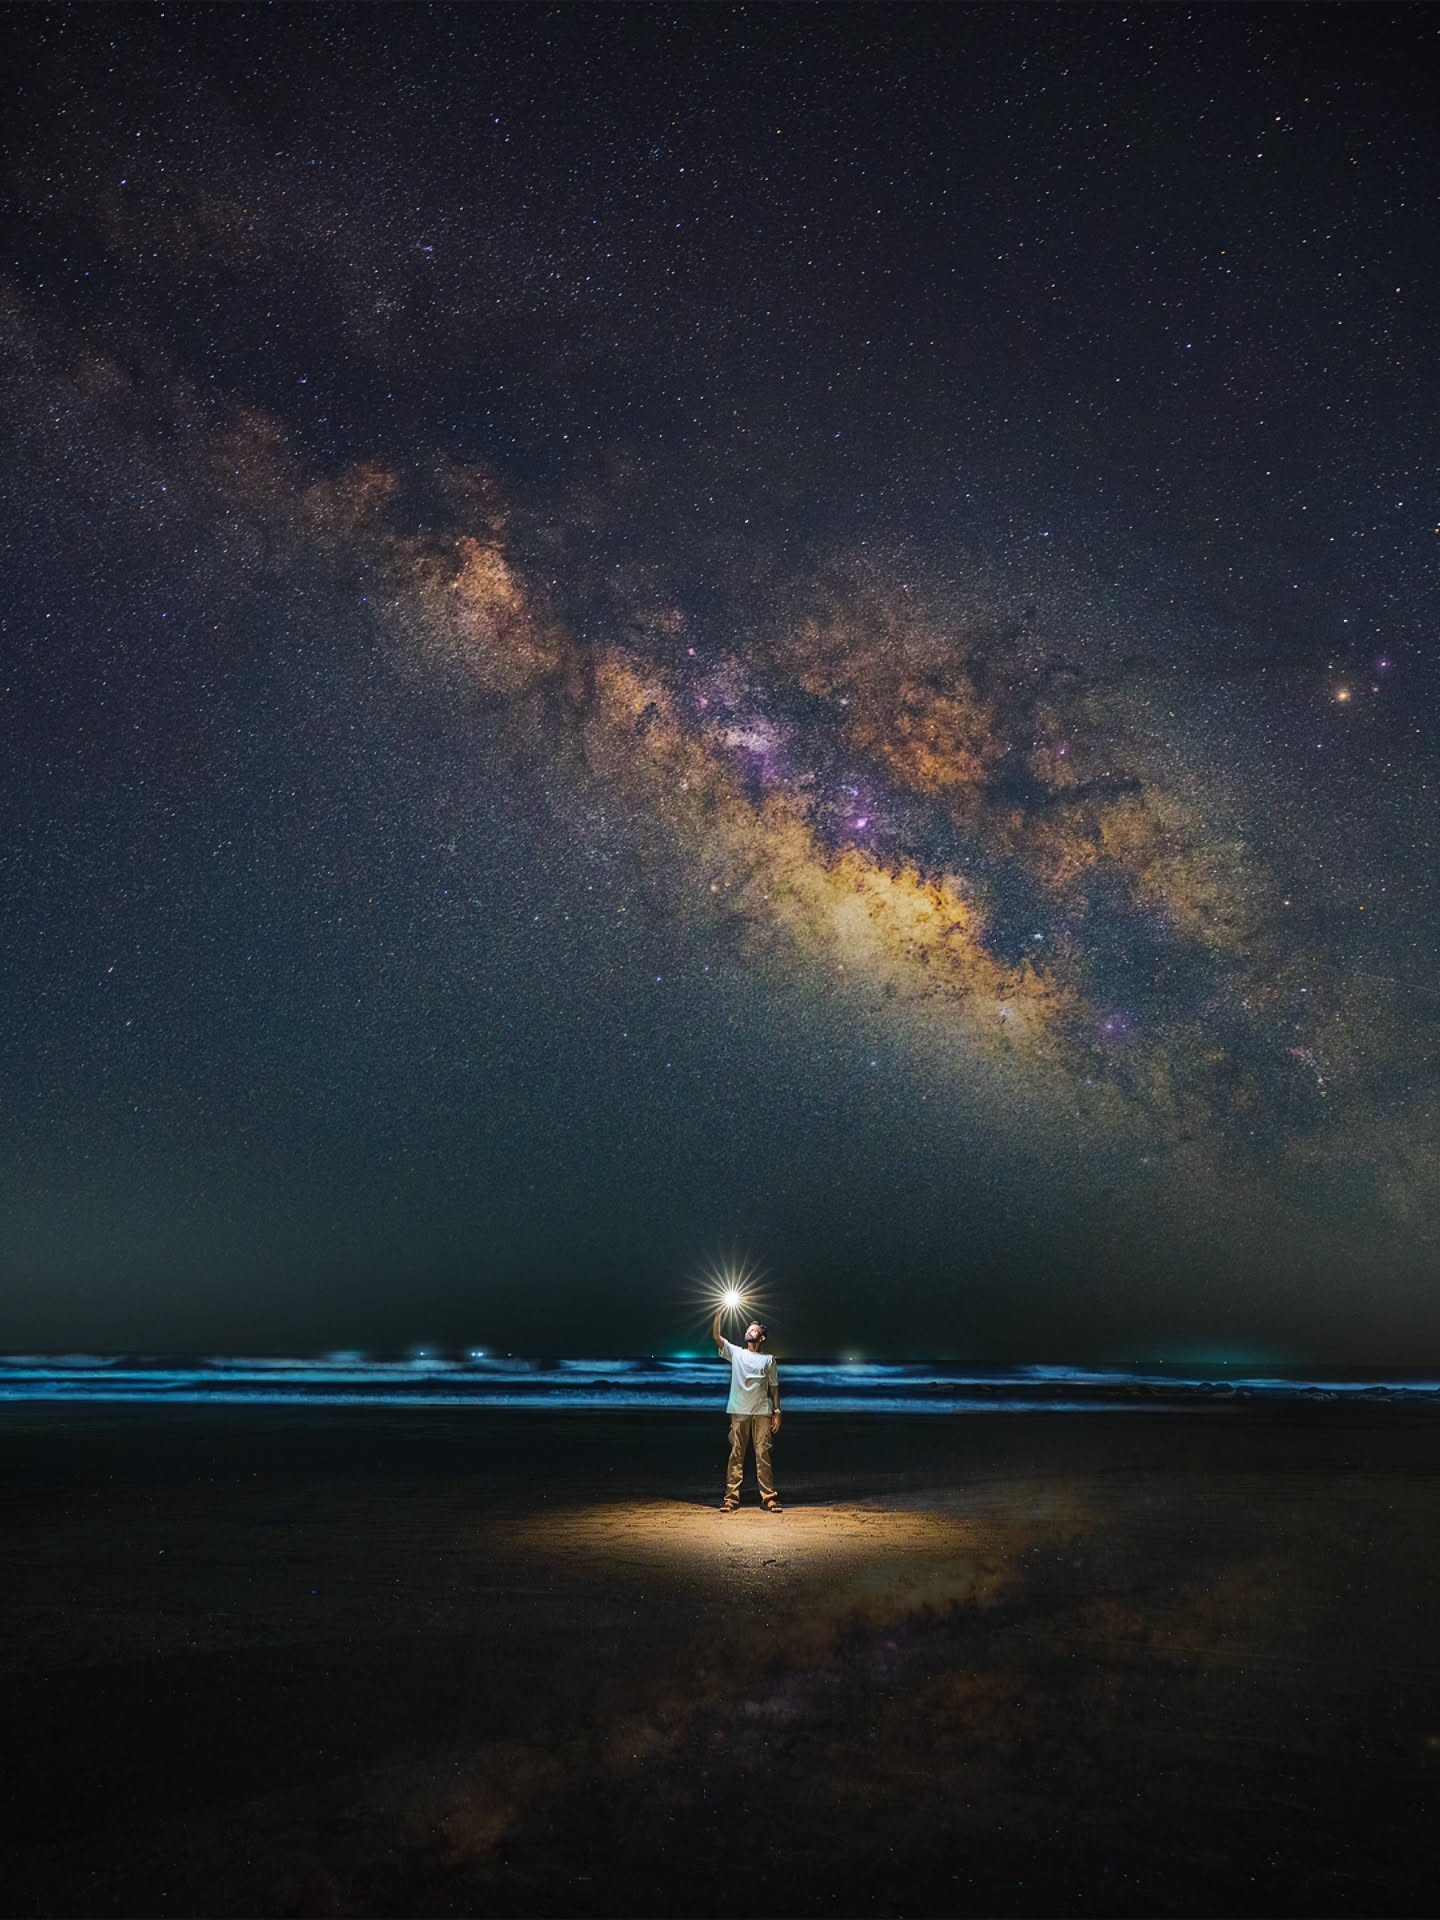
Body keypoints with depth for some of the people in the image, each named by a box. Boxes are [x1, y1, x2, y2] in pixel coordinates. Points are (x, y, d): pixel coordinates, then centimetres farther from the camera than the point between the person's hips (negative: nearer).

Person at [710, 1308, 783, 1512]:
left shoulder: (769, 1359, 9)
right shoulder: (735, 1352, 9)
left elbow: (774, 1387, 9)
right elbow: (716, 1337, -4)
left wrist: (777, 1413, 2)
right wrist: (718, 1314, -12)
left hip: (762, 1413, 0)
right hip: (739, 1412, 0)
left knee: (763, 1455, -1)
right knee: (736, 1455, 1)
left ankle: (768, 1498, 2)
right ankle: (731, 1498, 3)